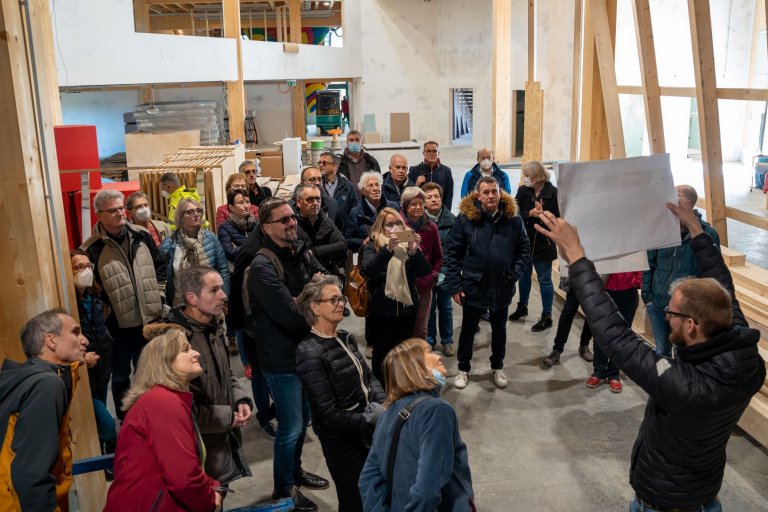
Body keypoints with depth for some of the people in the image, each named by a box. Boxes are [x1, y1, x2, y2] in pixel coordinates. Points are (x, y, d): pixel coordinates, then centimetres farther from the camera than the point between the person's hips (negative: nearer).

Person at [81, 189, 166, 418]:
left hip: (150, 318, 4)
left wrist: (159, 294, 5)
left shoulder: (142, 236, 0)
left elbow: (160, 265, 10)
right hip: (118, 324, -4)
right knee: (121, 376, 14)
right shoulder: (92, 248, -14)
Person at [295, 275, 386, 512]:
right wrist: (374, 420, -19)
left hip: (366, 433, 7)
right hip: (343, 442, -7)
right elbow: (329, 416, -23)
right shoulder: (310, 353, -21)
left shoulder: (346, 338, 2)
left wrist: (384, 406, -9)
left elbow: (368, 377, 9)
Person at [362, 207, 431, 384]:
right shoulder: (372, 245, -3)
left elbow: (425, 271, -6)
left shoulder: (408, 243, 6)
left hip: (407, 307, 3)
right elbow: (368, 269, -23)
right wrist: (388, 249, -37)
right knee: (382, 353, 5)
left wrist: (414, 251, -24)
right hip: (382, 309, -3)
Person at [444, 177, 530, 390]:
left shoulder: (513, 219, -5)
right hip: (473, 286, -2)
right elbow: (452, 253, -7)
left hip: (502, 288, 2)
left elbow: (524, 249, 5)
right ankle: (463, 369, 32)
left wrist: (515, 273, -7)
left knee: (499, 328, 18)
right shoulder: (466, 218, -10)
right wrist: (455, 285, -10)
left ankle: (497, 368, 39)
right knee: (468, 329, 13)